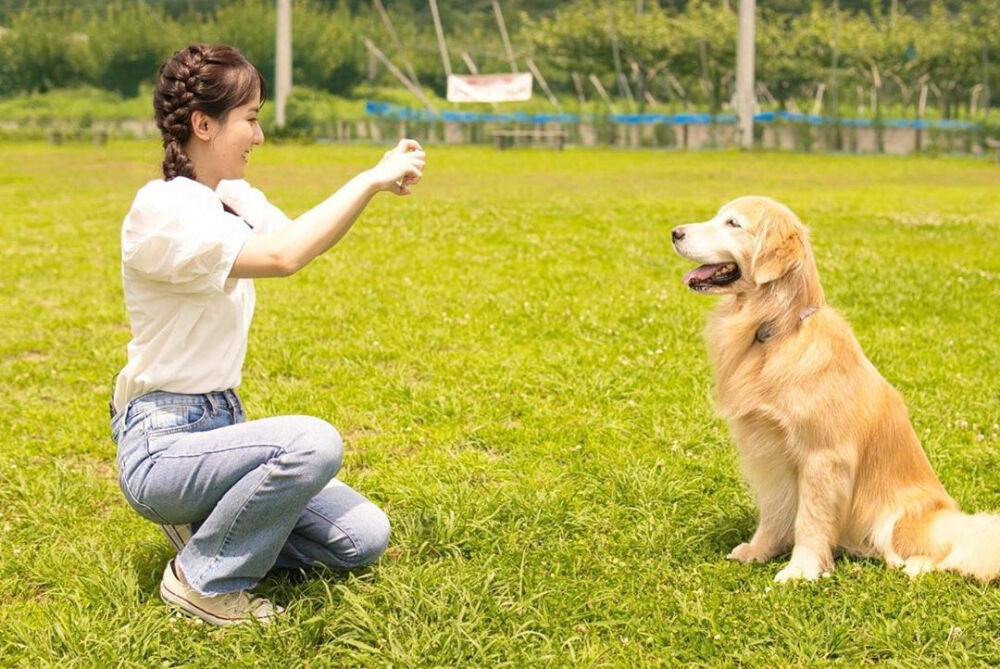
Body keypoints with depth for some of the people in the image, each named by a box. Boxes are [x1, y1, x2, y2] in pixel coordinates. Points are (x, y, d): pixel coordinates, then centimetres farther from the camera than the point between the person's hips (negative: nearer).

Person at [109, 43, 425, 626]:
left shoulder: (235, 198, 8)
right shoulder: (163, 209, -20)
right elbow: (283, 256, -31)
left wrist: (379, 182, -6)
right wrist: (371, 180, -25)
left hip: (221, 422, 8)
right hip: (162, 444, -8)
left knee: (364, 538, -3)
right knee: (313, 442, -33)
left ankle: (211, 527, 14)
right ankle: (203, 580, -11)